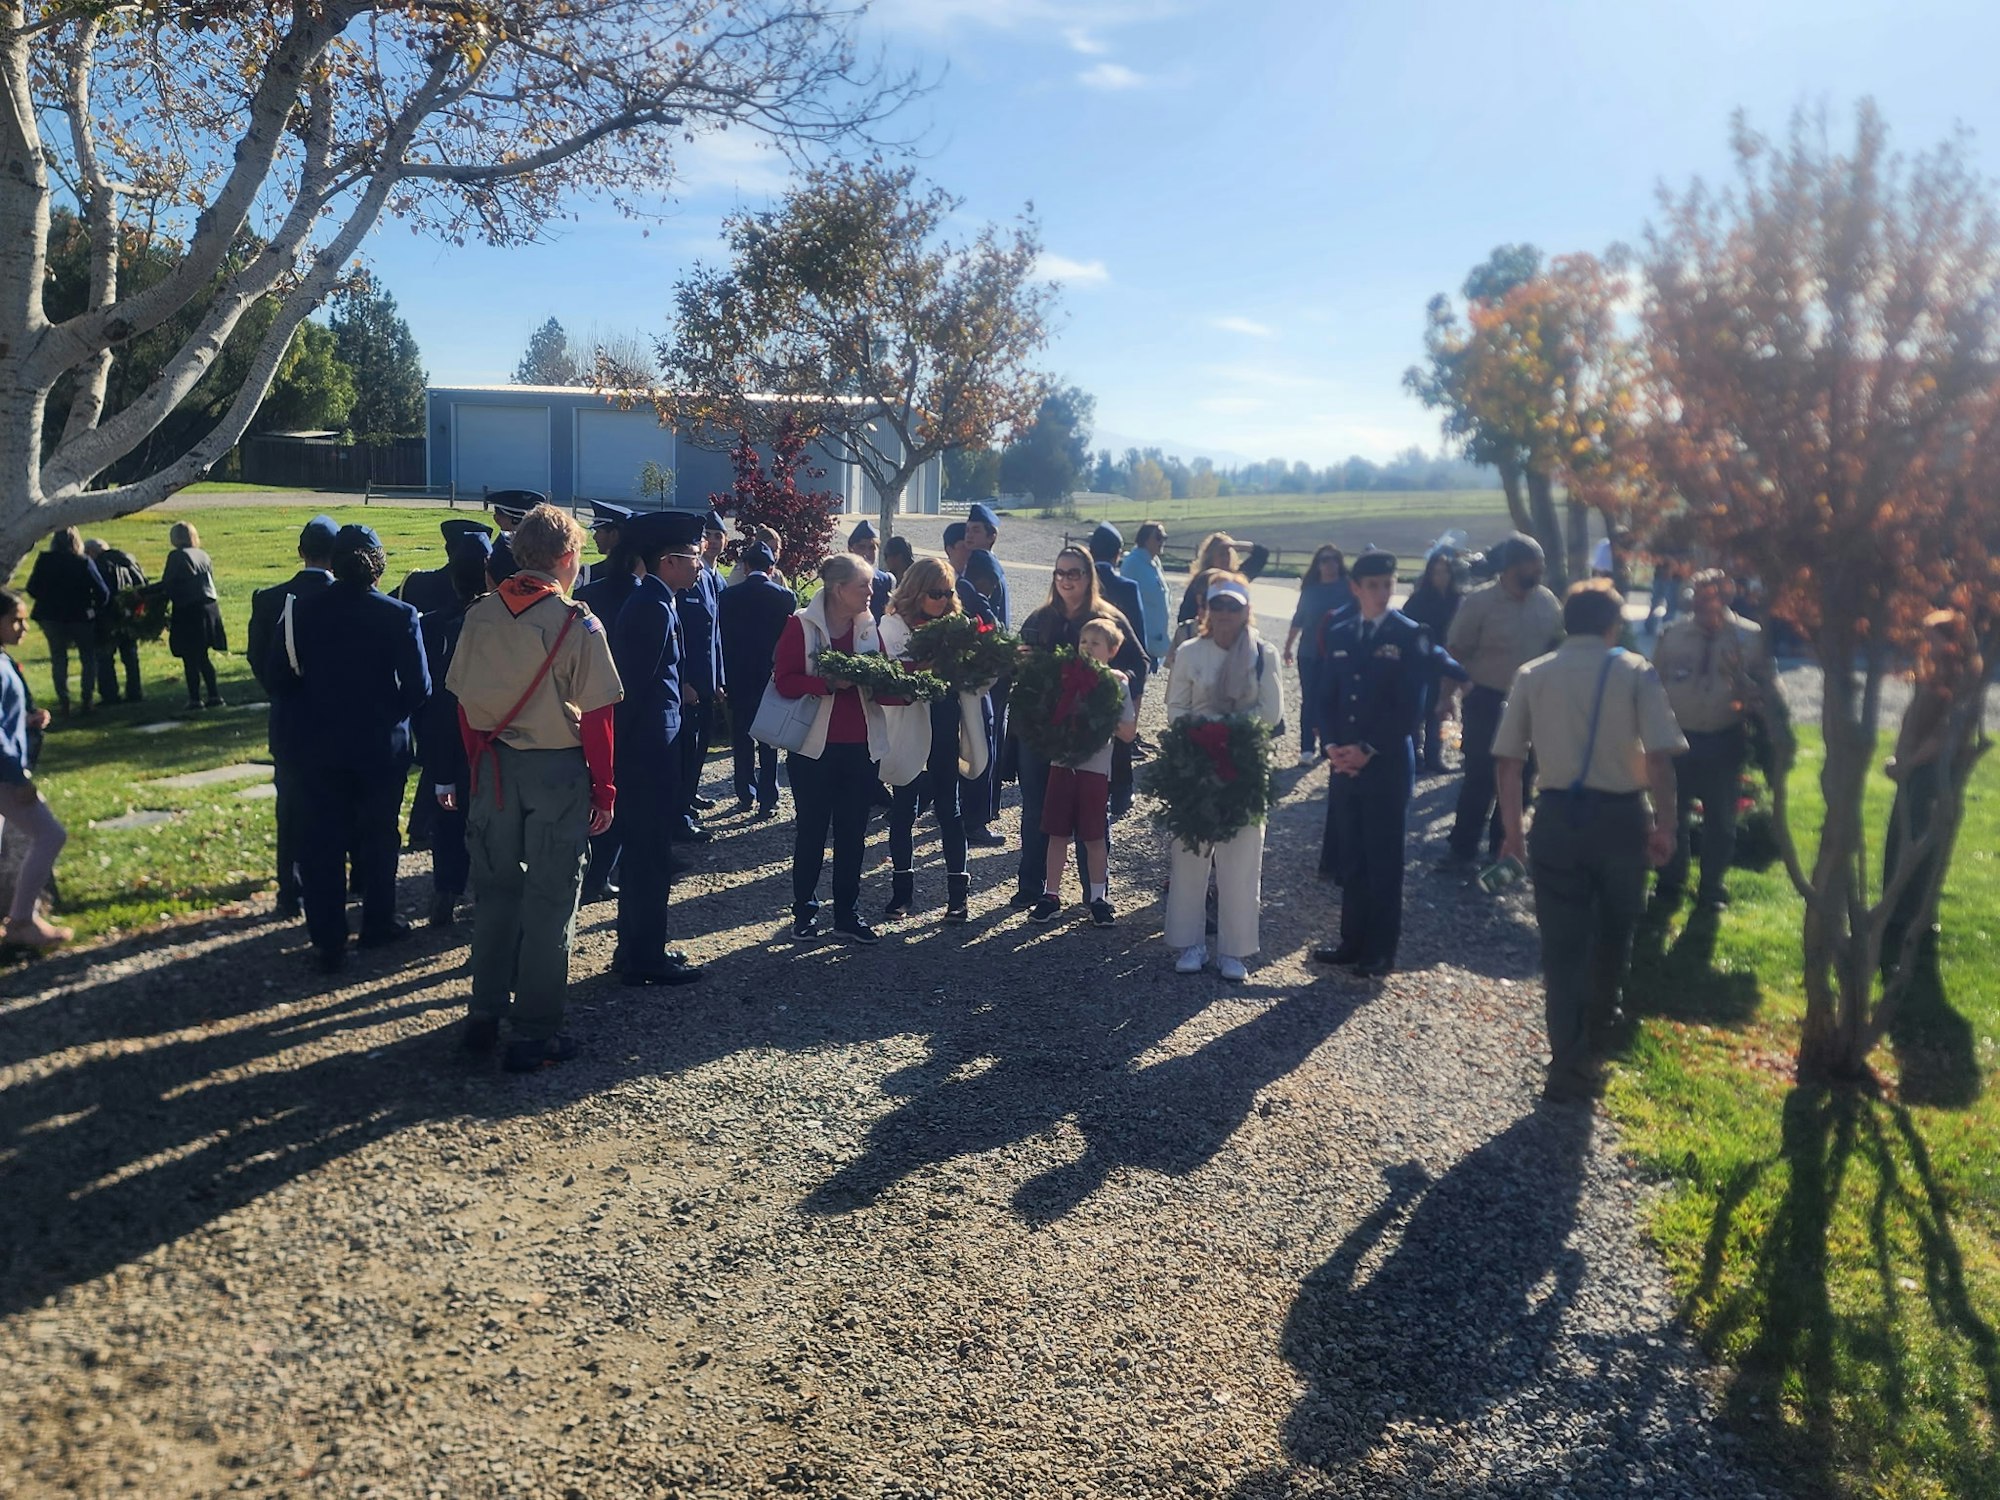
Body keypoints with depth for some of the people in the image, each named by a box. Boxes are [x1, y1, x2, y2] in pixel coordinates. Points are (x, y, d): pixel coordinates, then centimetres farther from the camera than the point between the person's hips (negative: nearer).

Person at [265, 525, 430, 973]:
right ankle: (377, 923, 28)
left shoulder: (302, 611, -6)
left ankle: (328, 943, 11)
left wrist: (309, 708, 13)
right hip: (381, 747, -1)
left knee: (322, 841, 8)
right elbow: (418, 687, -12)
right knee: (377, 836, 16)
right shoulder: (398, 616, -12)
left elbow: (276, 678, -4)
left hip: (317, 746, 1)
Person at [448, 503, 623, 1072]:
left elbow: (464, 702, 5)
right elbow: (595, 718, -12)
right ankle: (534, 1034, 12)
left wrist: (479, 766, 17)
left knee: (495, 887, 17)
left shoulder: (480, 615, 1)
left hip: (494, 766, 5)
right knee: (549, 899, 5)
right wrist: (604, 789, -4)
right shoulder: (577, 624, -13)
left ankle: (485, 1015, 28)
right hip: (557, 768, -4)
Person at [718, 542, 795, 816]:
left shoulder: (728, 595, -4)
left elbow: (723, 637, -1)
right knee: (769, 741, 6)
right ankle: (767, 800, 6)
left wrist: (725, 675, 7)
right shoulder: (785, 596, -6)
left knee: (742, 740, 12)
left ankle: (745, 796, 17)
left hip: (739, 677, 1)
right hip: (772, 677, -1)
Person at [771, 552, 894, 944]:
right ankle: (804, 911, 22)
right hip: (815, 747, -4)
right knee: (812, 831, 8)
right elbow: (784, 680, -13)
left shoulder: (869, 627, 7)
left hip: (860, 747, 4)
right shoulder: (801, 625, -7)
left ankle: (847, 914, 19)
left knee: (852, 832, 9)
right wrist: (829, 683, -26)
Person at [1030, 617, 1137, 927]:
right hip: (1062, 762, 2)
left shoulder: (1117, 683, 0)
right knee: (1057, 834, 7)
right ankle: (1050, 895, 17)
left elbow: (1128, 733, -2)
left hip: (1095, 768, -2)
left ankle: (1098, 899, 16)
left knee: (1094, 837, 4)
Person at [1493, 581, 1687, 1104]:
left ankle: (1570, 1064, 7)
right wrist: (1665, 826, -2)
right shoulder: (1635, 671, -1)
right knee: (1615, 925, 25)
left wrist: (1512, 828, 8)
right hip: (1620, 815, 0)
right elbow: (1660, 757, -10)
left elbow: (1509, 762, 0)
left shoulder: (1533, 675, 4)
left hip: (1557, 815, 0)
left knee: (1563, 940, 6)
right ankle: (1601, 1011, 48)